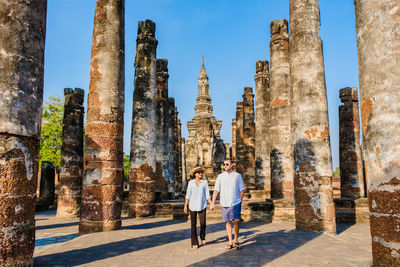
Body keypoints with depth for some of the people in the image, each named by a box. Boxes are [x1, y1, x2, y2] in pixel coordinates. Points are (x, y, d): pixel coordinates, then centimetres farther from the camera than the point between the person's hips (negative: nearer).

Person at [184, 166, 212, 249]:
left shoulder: (205, 182, 2)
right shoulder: (191, 182, 3)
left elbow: (207, 195, 2)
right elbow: (188, 195, 5)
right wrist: (185, 206, -1)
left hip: (202, 206, 0)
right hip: (192, 206, 0)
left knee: (203, 223, -6)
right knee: (193, 224, 1)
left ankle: (202, 237, 25)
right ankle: (194, 243, 12)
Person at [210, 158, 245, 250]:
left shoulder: (237, 175, 5)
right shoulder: (220, 176, 6)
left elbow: (242, 190, 8)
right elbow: (216, 190, 4)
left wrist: (240, 201, 0)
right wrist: (213, 203, -2)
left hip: (236, 202, -1)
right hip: (225, 203, 1)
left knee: (237, 220, -8)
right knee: (228, 222, 4)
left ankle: (236, 240, 13)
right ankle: (230, 242, 14)